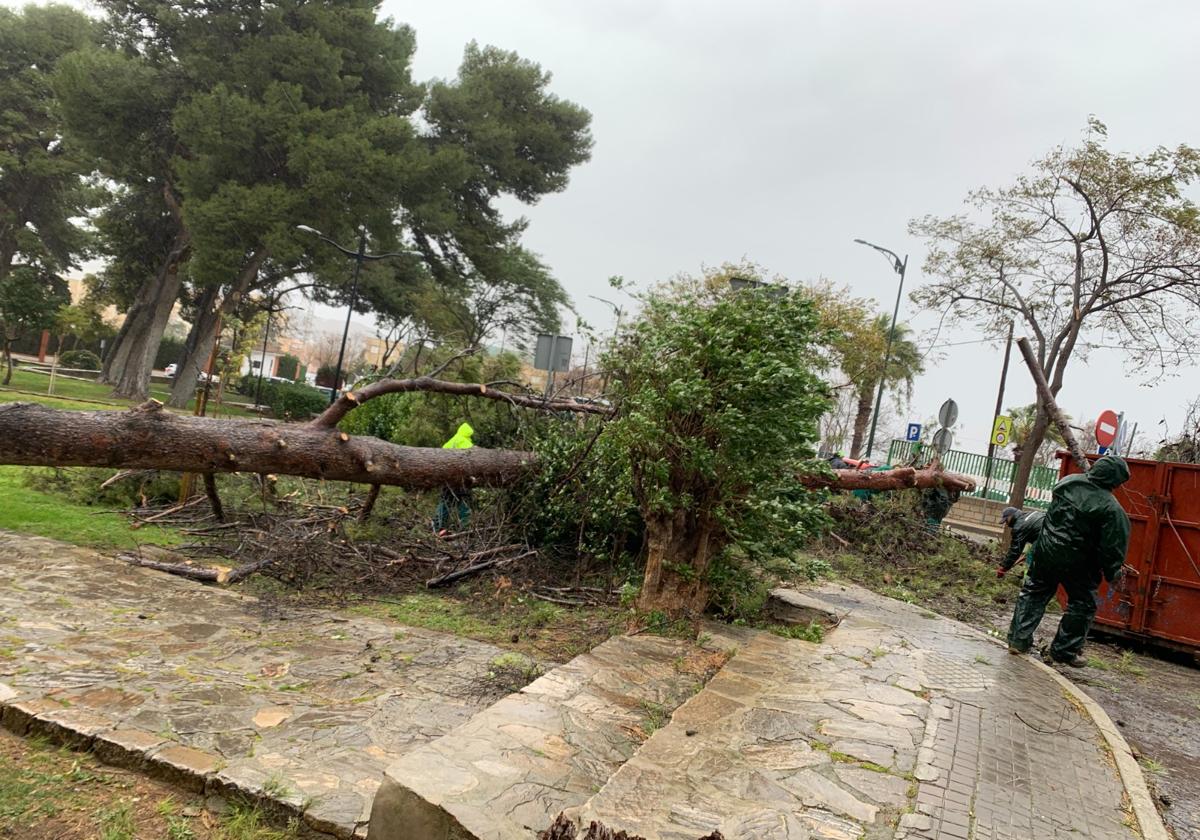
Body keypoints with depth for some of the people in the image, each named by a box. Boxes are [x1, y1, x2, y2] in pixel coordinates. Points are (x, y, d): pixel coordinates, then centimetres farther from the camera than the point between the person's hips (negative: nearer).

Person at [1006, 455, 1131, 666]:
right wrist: (1113, 574, -1)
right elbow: (1112, 545, -13)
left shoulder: (1067, 482, -2)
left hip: (1046, 551, 5)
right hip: (1076, 562, -5)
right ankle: (1063, 650, 17)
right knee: (1083, 604, 14)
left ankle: (1018, 639, 16)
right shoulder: (1111, 508, -18)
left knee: (1033, 593, 17)